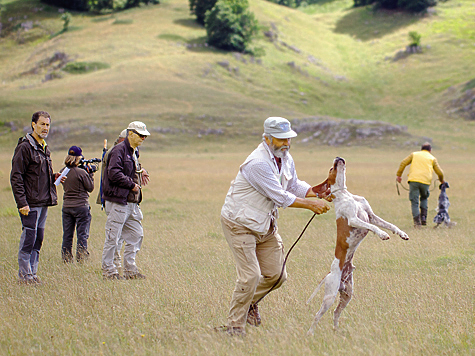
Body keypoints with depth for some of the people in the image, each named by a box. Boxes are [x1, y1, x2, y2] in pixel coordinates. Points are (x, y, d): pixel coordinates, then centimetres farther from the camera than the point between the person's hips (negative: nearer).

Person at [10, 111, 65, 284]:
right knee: (28, 239, -4)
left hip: (44, 202, 8)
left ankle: (32, 273, 17)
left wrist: (54, 177, 8)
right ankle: (24, 275, 3)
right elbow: (16, 177, -14)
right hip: (30, 204, -8)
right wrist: (22, 203, -20)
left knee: (38, 239, 10)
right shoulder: (25, 147, -11)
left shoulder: (44, 148, 16)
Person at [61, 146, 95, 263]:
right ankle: (81, 258, 2)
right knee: (82, 234, 3)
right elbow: (90, 187, -7)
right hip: (81, 206, -6)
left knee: (67, 235, 11)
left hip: (66, 206, 6)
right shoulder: (81, 172, -15)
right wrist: (91, 174, 4)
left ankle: (66, 258, 14)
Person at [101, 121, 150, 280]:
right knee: (113, 237, -4)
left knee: (136, 235, 9)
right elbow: (114, 173, -22)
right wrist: (132, 184, -15)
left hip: (131, 203, 10)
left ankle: (130, 269, 17)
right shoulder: (119, 150, -10)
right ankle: (108, 270, 3)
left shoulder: (133, 153, 20)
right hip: (118, 201, -10)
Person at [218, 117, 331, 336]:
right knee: (250, 275, -14)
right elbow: (281, 198, -25)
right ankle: (235, 324, 1)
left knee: (276, 275, 8)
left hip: (265, 225, 9)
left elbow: (294, 185, 16)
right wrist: (311, 205, -20)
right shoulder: (258, 163, -27)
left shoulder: (285, 158, 3)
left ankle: (249, 303, 34)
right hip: (240, 224, -9)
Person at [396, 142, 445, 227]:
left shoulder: (414, 154, 20)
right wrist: (441, 180, 37)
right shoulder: (432, 158, 19)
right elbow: (440, 172, 18)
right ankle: (423, 217, 10)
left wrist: (398, 175, 14)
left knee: (414, 202, 2)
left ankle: (417, 222, -8)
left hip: (413, 180, -1)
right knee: (424, 198, 25)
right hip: (425, 181, 1)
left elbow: (403, 163, 10)